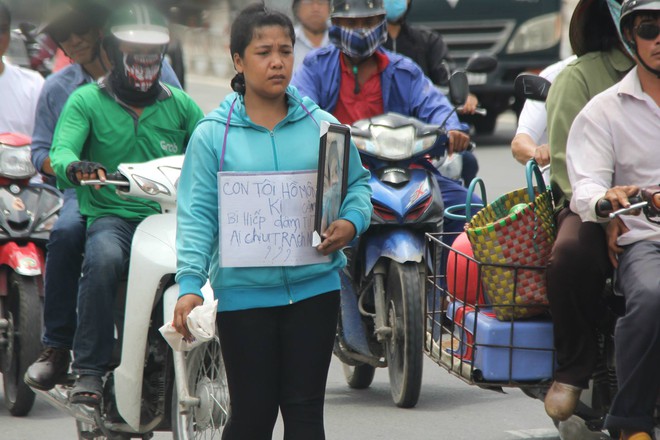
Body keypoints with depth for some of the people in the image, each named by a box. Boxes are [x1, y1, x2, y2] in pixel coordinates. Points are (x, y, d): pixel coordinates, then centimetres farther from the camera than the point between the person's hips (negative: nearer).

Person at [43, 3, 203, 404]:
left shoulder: (179, 104, 17)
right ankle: (90, 369, -28)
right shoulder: (87, 101, 7)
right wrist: (75, 167, -33)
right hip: (111, 216, -3)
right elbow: (61, 152, -8)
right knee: (103, 259, -37)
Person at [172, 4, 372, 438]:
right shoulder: (212, 134, 0)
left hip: (314, 288, 2)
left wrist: (350, 223, -9)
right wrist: (190, 284, -13)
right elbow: (197, 215, -3)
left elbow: (357, 184, 13)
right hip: (243, 293, -2)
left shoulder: (323, 126, 7)